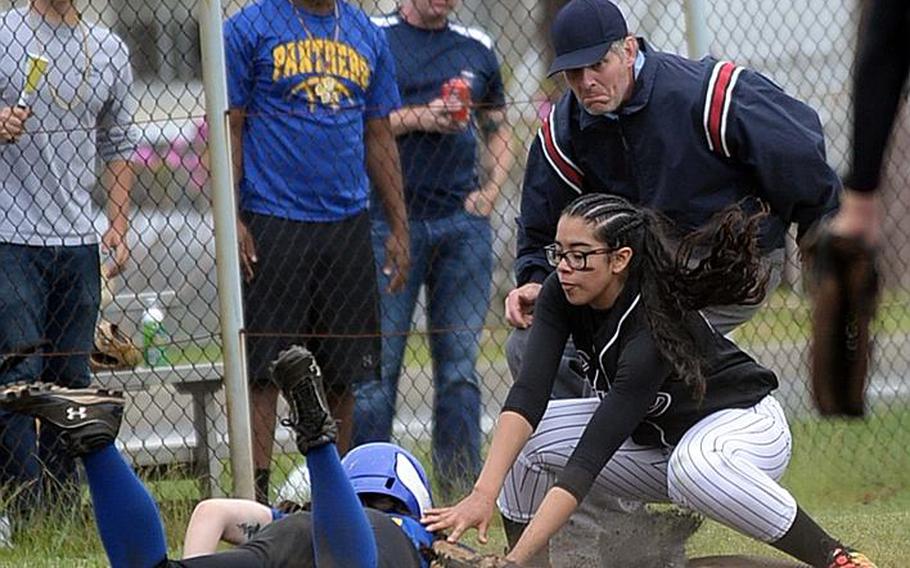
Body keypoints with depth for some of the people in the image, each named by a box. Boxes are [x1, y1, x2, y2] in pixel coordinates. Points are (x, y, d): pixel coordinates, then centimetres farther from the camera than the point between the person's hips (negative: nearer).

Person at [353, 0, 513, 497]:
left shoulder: (476, 49, 15)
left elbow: (498, 131, 23)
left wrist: (488, 191, 7)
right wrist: (415, 118, -14)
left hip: (463, 224, 4)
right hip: (389, 224, -4)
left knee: (460, 363, 4)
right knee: (378, 360, -4)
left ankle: (463, 486, 7)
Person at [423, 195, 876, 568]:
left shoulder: (655, 324, -35)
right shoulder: (562, 296, -16)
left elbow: (588, 458, -40)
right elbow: (528, 397, -26)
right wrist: (484, 493, -43)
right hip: (651, 433, 7)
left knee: (695, 467, -42)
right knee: (525, 437, -12)